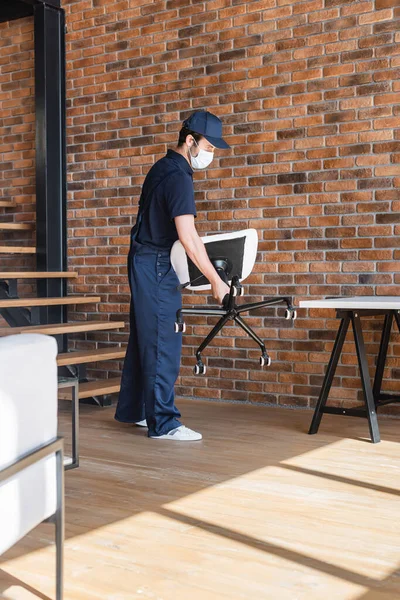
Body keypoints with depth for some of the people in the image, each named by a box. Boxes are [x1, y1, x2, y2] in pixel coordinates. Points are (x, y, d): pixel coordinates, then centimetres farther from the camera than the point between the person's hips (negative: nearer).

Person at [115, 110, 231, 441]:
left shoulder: (163, 167, 13)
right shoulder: (178, 176, -19)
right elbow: (188, 237, -26)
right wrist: (216, 280, -23)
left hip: (145, 261, 10)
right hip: (156, 265, -10)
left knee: (144, 337, 14)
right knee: (163, 342, -8)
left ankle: (132, 409, 24)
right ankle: (163, 423, -4)